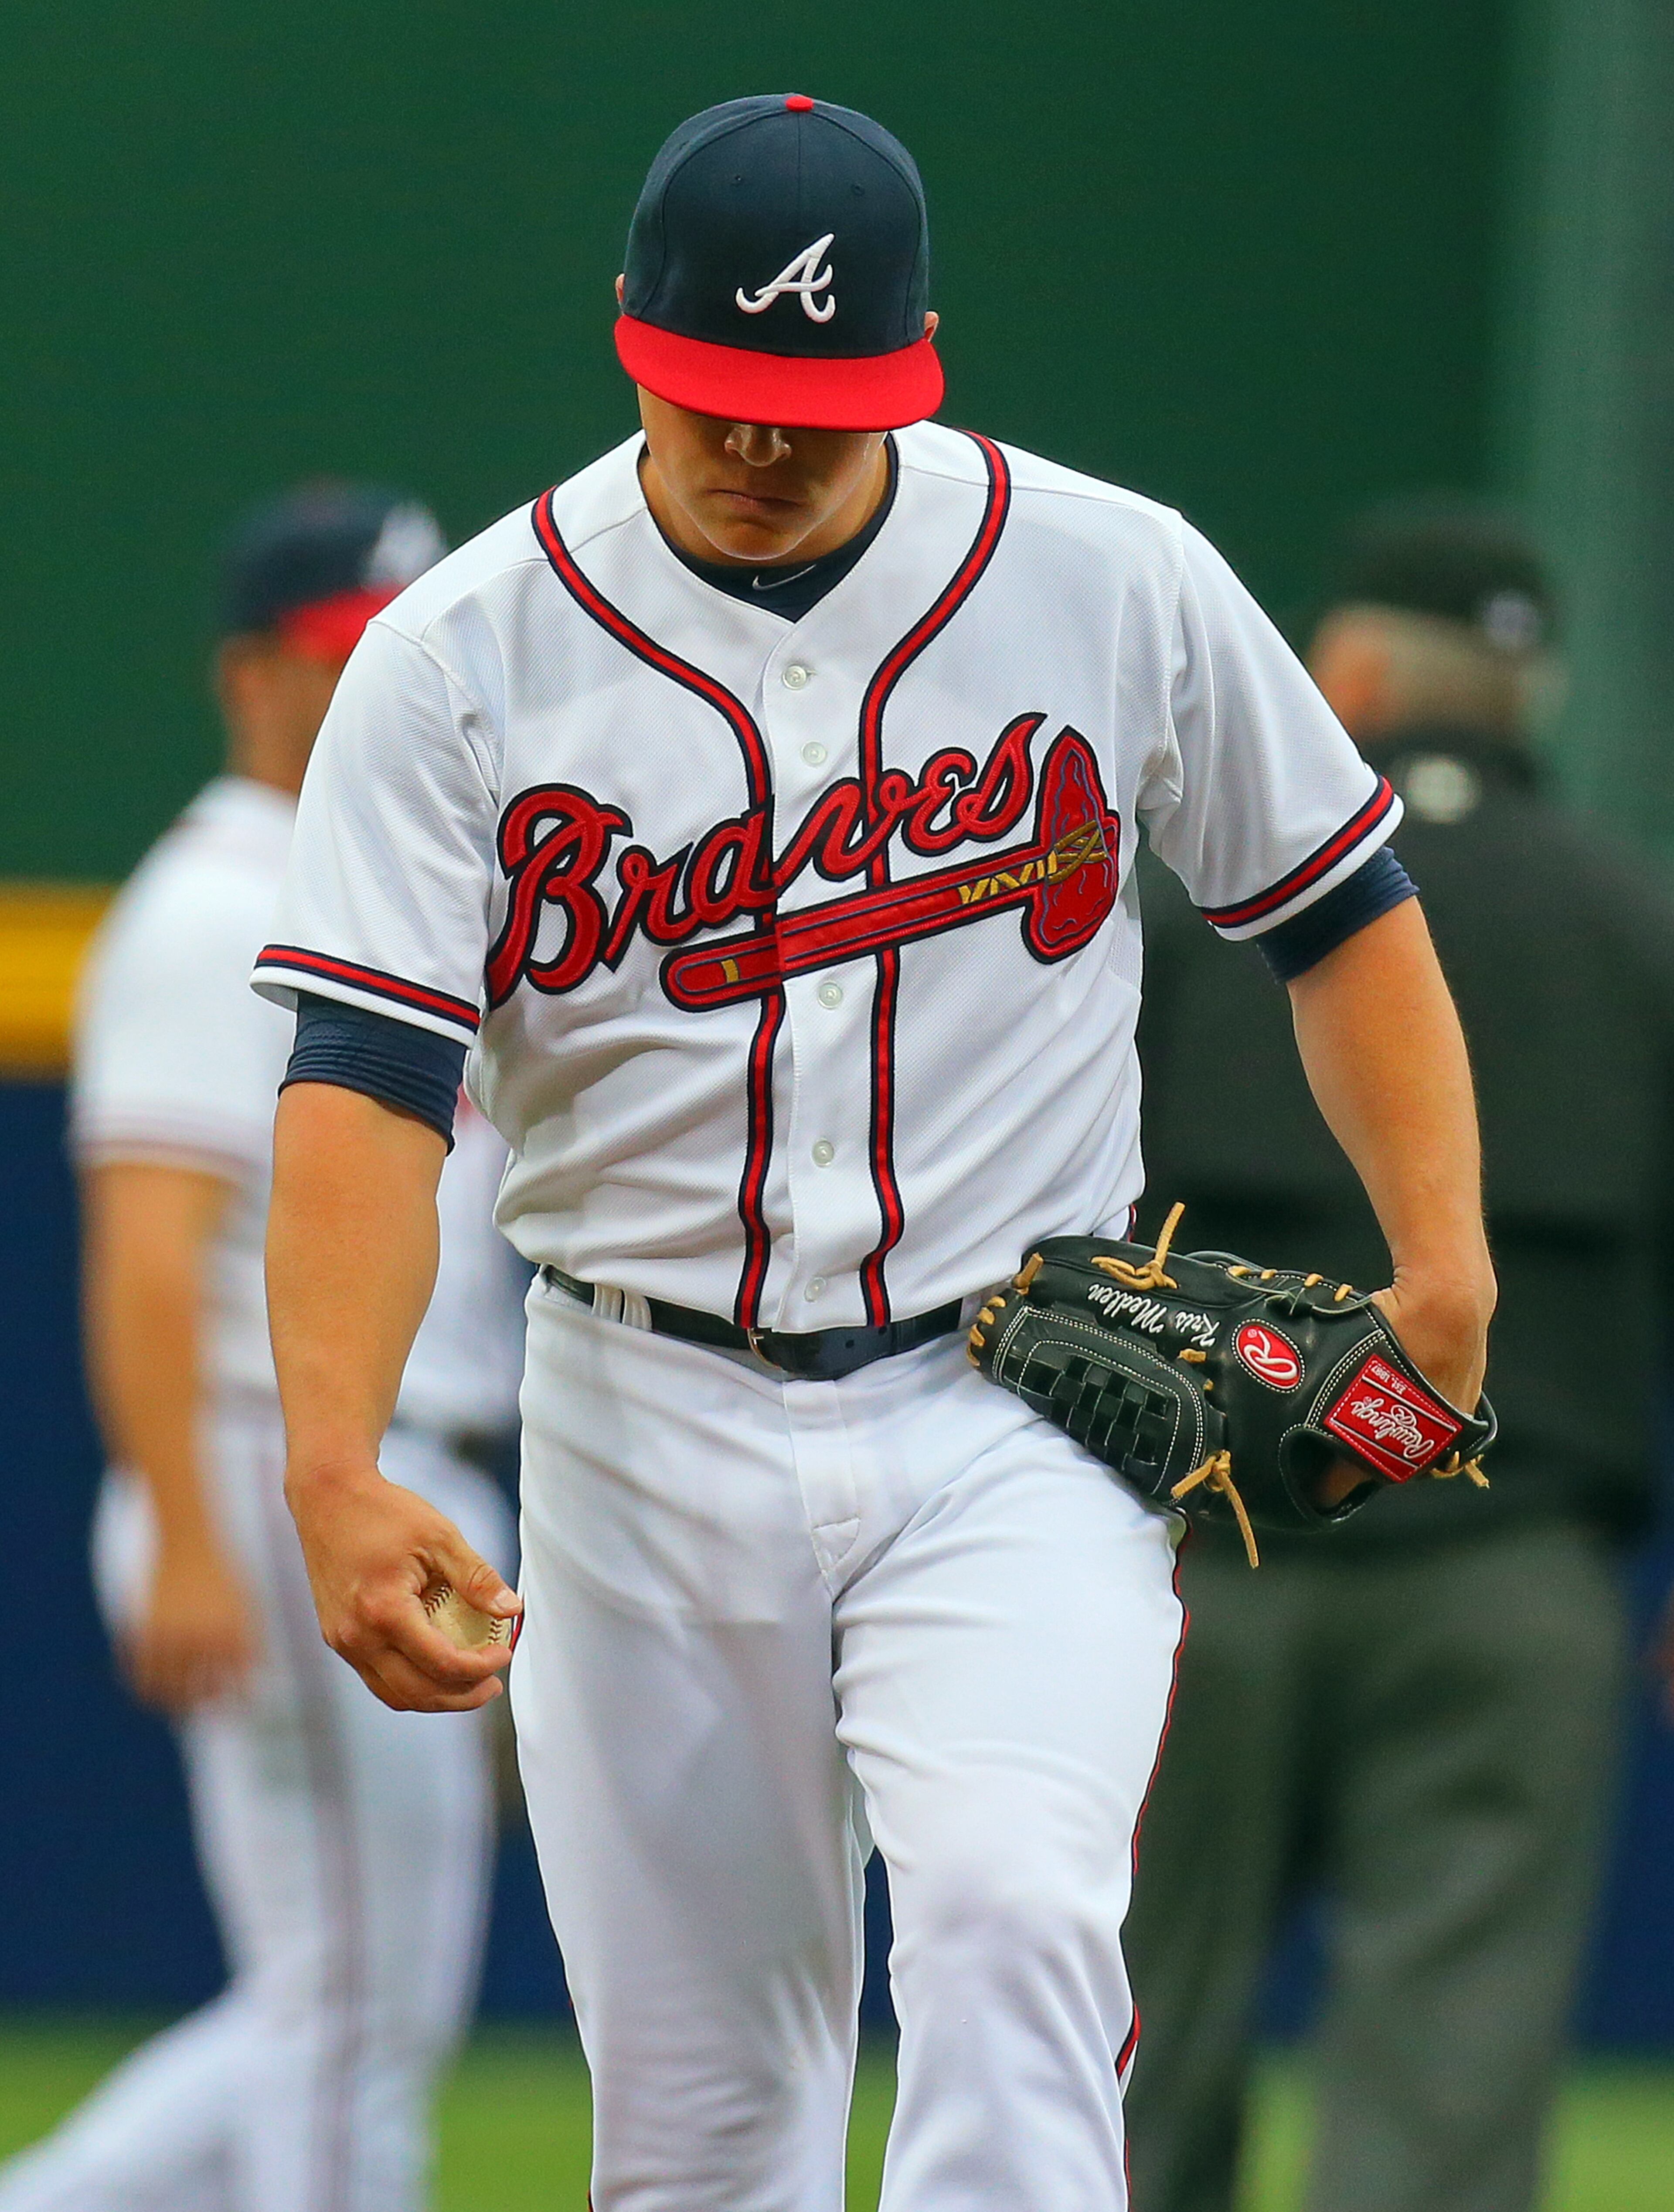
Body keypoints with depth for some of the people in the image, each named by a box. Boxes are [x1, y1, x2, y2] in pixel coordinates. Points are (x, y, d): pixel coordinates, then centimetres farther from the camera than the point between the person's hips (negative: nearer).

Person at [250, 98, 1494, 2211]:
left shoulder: (1118, 583, -1)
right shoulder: (464, 656, -4)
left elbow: (1338, 903, 11)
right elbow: (363, 1082, -12)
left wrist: (1441, 1265, -2)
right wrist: (331, 1469, -26)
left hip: (1014, 1421, -1)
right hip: (646, 1432, 1)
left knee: (1014, 1910, -24)